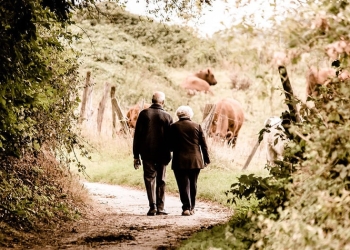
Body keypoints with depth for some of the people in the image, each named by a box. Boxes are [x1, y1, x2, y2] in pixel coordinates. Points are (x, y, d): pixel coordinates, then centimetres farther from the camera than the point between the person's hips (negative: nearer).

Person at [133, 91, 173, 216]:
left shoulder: (144, 114, -2)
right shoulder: (167, 116, -1)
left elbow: (137, 136, -2)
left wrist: (136, 155, 3)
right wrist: (168, 154, 11)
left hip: (147, 153, -1)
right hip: (162, 154, 1)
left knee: (150, 178, 4)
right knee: (161, 180, 10)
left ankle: (152, 207, -9)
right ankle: (160, 208, 8)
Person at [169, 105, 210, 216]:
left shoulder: (173, 127, -3)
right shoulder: (197, 126, 3)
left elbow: (170, 145, -1)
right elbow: (203, 144, 4)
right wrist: (206, 159, 11)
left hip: (180, 161, -2)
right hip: (195, 161, 2)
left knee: (183, 185, -1)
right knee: (193, 185, 13)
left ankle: (186, 208, -10)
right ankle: (192, 208, 18)